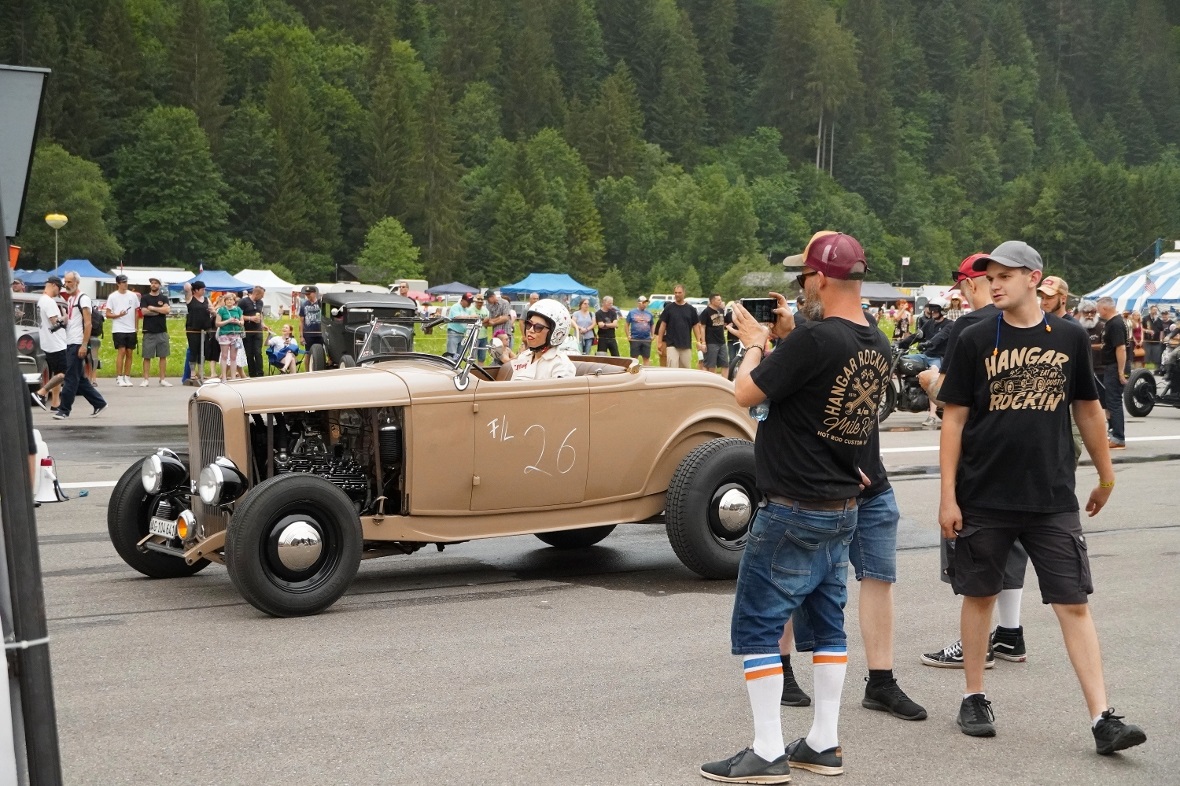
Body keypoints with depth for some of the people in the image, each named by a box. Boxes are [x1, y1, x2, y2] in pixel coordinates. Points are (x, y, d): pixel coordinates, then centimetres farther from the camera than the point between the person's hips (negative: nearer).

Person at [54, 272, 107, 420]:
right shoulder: (70, 299, 17)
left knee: (71, 377, -7)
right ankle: (99, 403, 18)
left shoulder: (83, 298, -10)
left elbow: (88, 323, -15)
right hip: (70, 343, 9)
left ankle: (64, 410, -4)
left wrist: (84, 345, -20)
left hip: (78, 344, -9)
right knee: (79, 378, 11)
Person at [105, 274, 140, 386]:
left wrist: (136, 326, 10)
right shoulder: (112, 297, -1)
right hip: (118, 329, -4)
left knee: (129, 353, 5)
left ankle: (127, 377, 11)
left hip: (131, 330, 4)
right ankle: (119, 378, -5)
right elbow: (108, 314, -1)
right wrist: (118, 315, -18)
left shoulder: (133, 295, 8)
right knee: (121, 352, -10)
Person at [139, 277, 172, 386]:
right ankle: (145, 379, 3)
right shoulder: (145, 298, 5)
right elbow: (144, 312, -11)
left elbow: (167, 310, -8)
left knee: (163, 356, 3)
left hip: (162, 331, 2)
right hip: (149, 332, -2)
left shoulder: (164, 298, 9)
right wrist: (160, 310, -5)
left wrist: (152, 308, -8)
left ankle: (162, 379, 8)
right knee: (147, 356, 0)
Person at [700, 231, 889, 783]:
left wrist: (756, 341, 2)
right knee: (827, 623, 15)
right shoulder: (876, 345, 4)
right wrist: (784, 337, 13)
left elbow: (745, 394, -15)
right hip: (844, 509, 8)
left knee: (756, 627, 1)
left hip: (793, 512, -8)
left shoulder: (814, 339, -23)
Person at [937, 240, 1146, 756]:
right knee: (980, 595, 10)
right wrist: (947, 495, -5)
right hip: (984, 498, 0)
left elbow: (1087, 409, 14)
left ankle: (1103, 719, 0)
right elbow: (954, 419, -1)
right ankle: (975, 698, 26)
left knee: (1074, 603, -2)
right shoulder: (976, 340, -2)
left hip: (1053, 499, 1)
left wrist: (1105, 476, 19)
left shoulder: (1069, 338, 3)